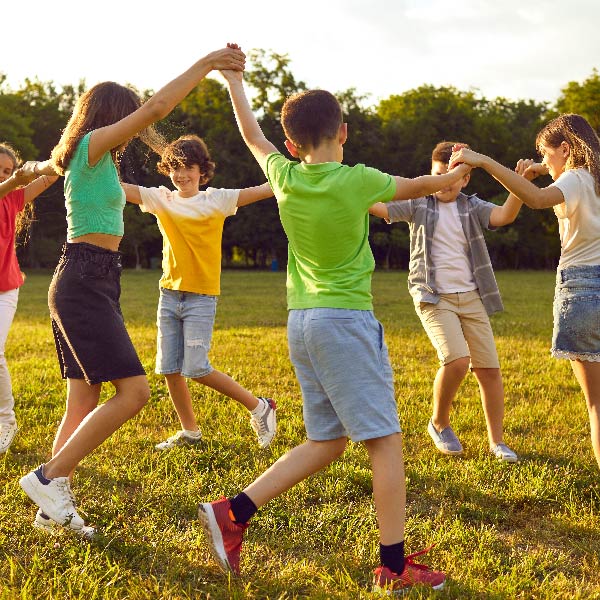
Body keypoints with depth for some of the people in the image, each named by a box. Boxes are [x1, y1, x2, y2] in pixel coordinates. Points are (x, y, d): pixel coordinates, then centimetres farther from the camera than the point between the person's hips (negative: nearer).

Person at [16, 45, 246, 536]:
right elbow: (156, 108, -16)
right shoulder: (92, 144, -8)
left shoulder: (82, 159, 19)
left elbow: (50, 167, 41)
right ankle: (49, 477, -9)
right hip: (86, 281, -11)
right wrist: (205, 64, -13)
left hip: (91, 285, 11)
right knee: (133, 391, -16)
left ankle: (55, 504, 11)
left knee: (84, 404, 8)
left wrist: (36, 168, 61)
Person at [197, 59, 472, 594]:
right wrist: (452, 176, 31)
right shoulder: (356, 180, -10)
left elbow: (253, 136, 24)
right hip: (346, 318, -7)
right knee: (386, 440, 0)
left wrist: (235, 80, 39)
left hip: (302, 322, 7)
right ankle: (394, 564, 1)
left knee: (326, 441, 14)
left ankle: (232, 512, 9)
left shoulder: (285, 177, 4)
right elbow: (417, 186, 9)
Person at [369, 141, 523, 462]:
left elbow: (504, 215, -11)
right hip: (434, 299, -3)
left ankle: (497, 442, 17)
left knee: (489, 369, 2)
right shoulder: (418, 204, 2)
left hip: (471, 298, 3)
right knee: (456, 360, -22)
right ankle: (439, 423, 5)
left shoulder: (472, 207, 7)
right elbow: (378, 206, -9)